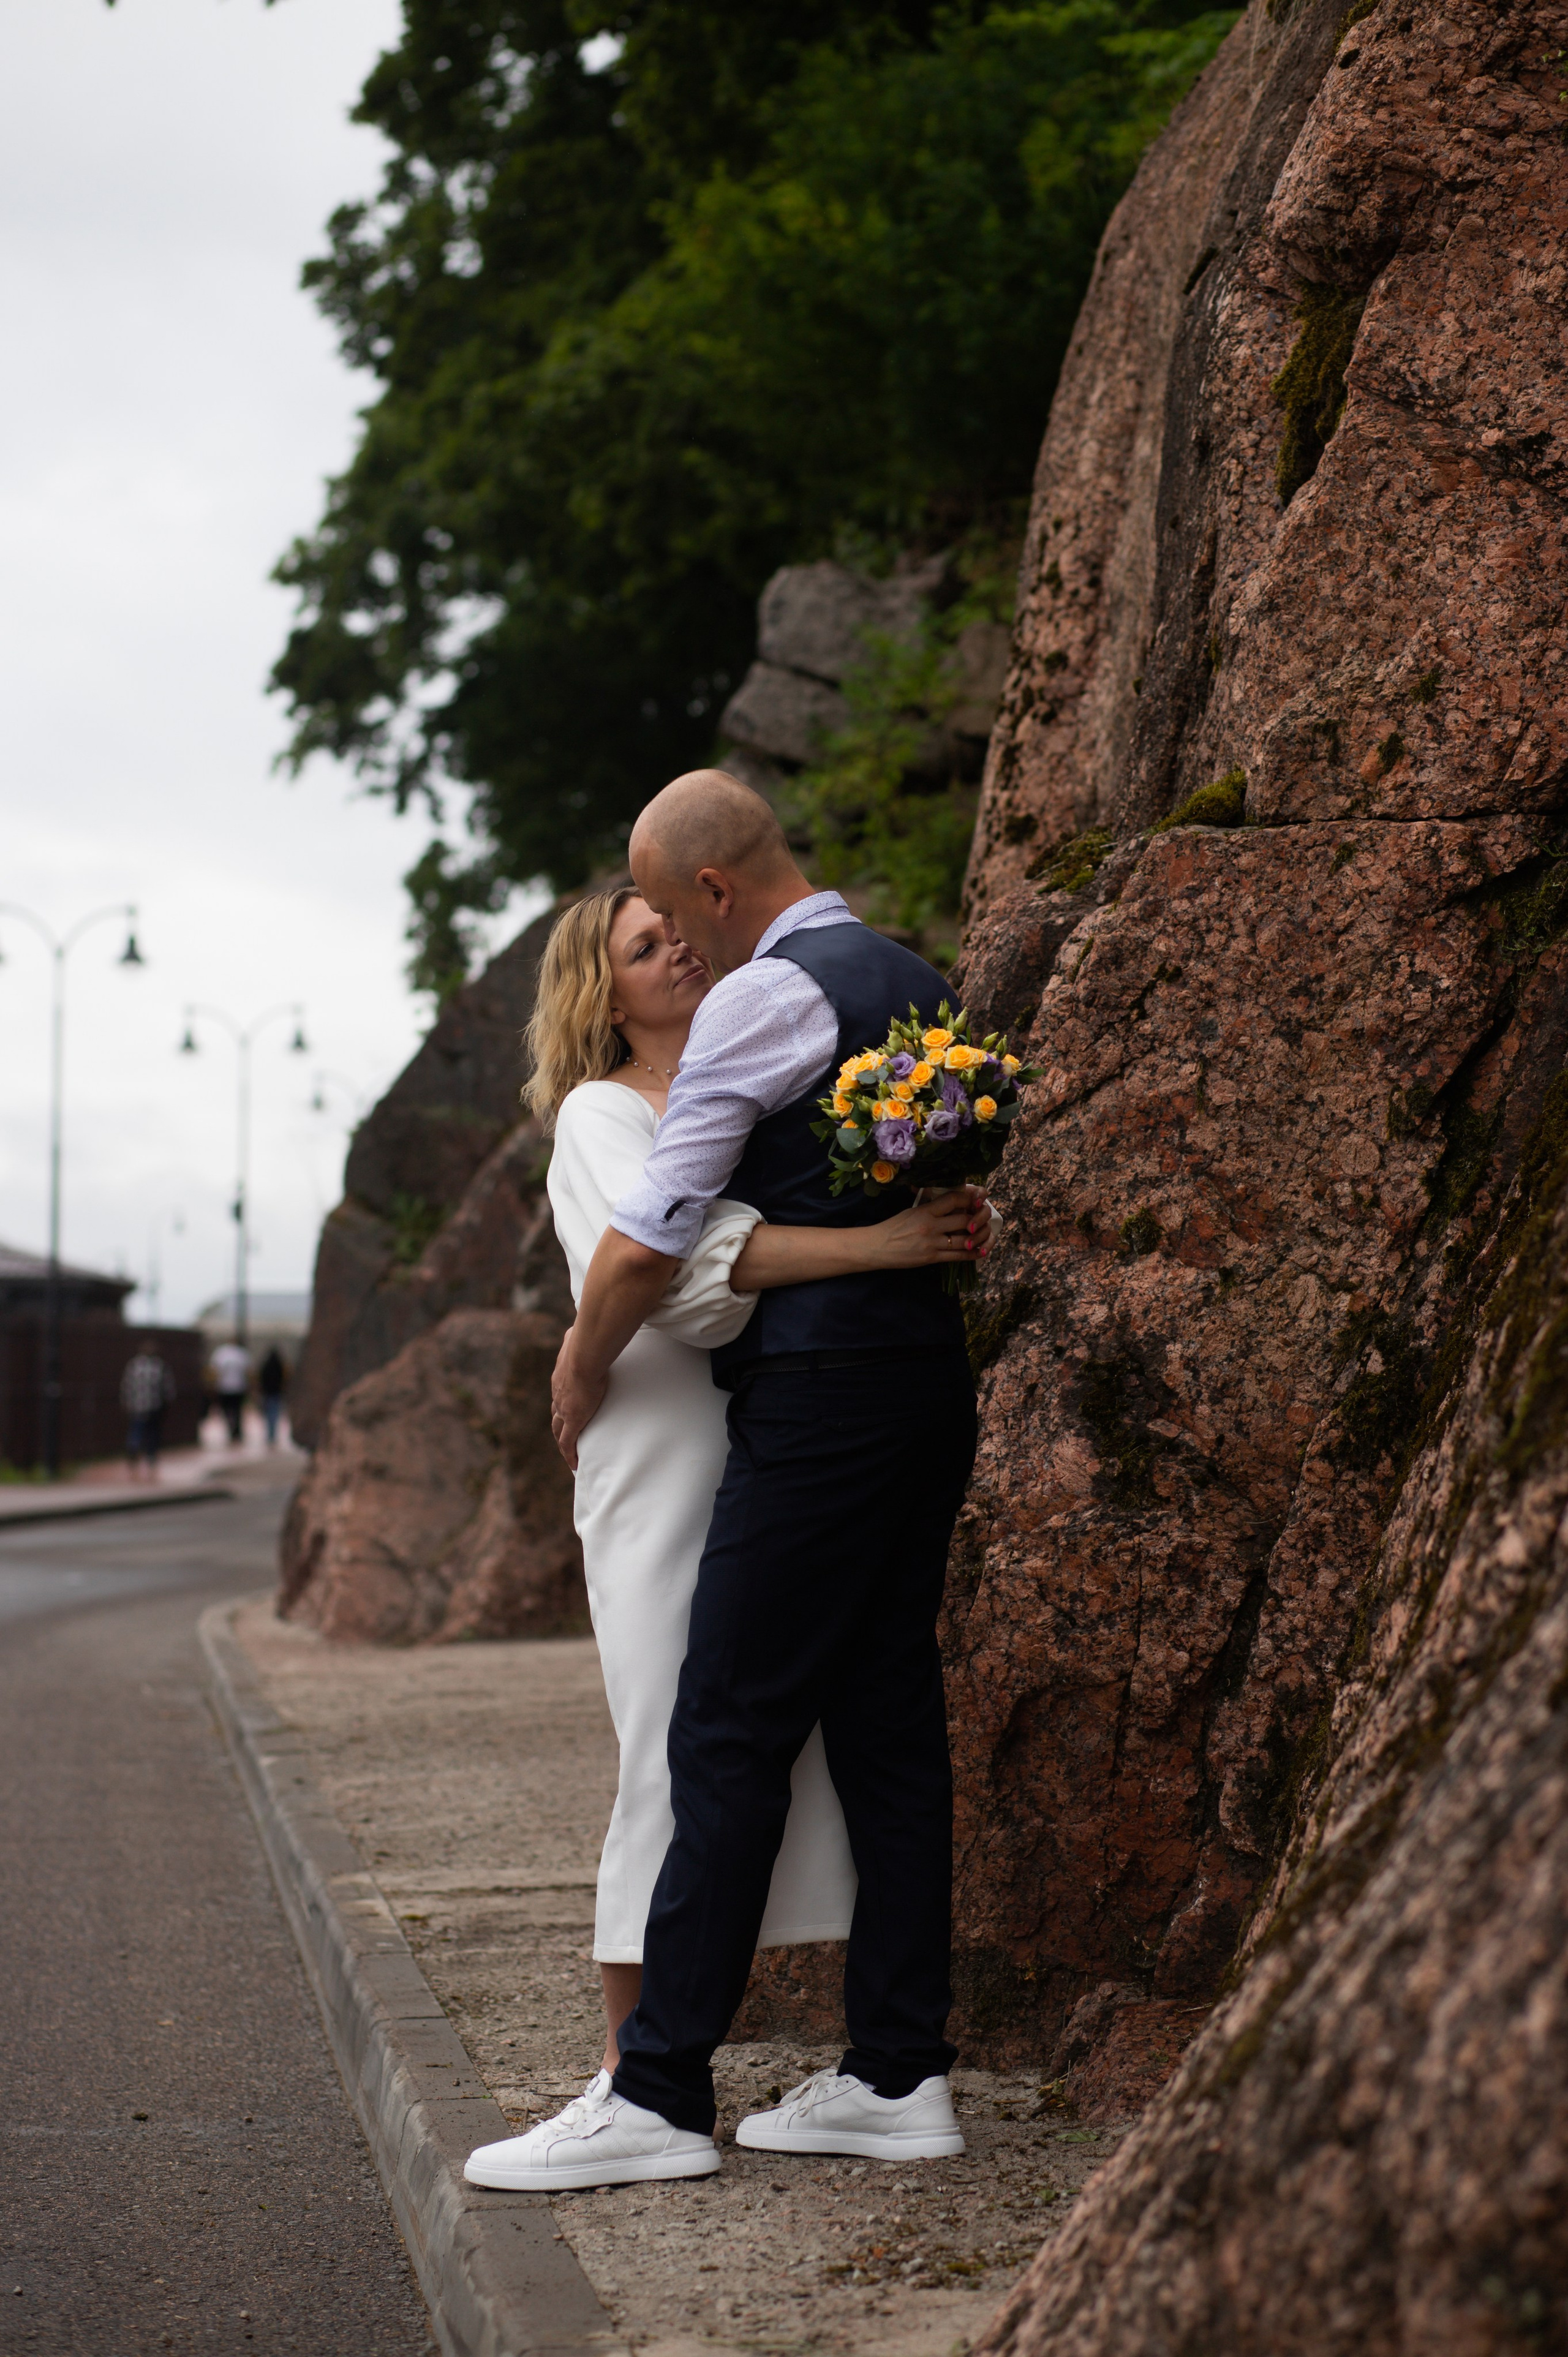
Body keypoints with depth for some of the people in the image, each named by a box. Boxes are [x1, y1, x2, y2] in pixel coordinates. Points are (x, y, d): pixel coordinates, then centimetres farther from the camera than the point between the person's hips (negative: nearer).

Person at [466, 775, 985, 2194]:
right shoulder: (920, 986, 18)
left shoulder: (765, 994, -10)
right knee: (890, 1720, 9)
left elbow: (650, 1241, -12)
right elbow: (973, 1210, 25)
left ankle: (658, 2093, -5)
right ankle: (901, 2076, 11)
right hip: (931, 1373, 9)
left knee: (730, 1738, -7)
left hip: (819, 1392, -9)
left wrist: (581, 1377, 2)